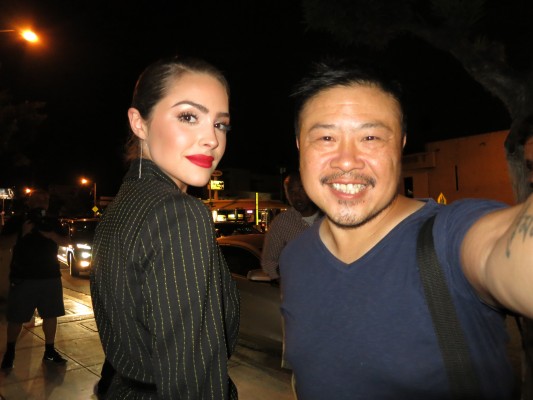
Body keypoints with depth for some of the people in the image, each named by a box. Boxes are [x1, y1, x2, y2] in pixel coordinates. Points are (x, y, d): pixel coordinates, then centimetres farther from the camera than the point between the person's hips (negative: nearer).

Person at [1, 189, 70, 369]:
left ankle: (50, 351, 20)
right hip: (22, 277, -3)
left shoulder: (52, 222, 9)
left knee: (50, 314, 6)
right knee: (16, 317, 3)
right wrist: (23, 234, -17)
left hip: (50, 276, 3)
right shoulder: (17, 222, 1)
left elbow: (65, 242, 1)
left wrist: (47, 232, -14)